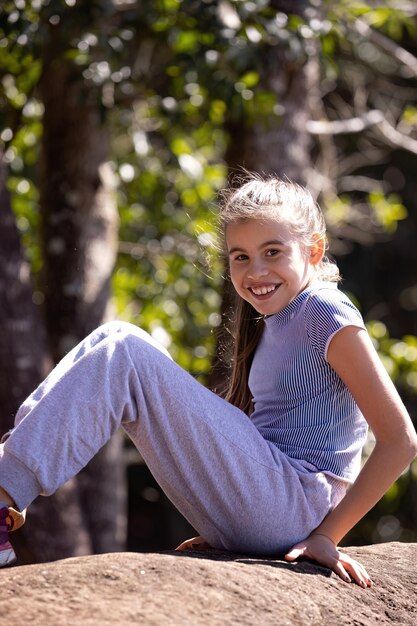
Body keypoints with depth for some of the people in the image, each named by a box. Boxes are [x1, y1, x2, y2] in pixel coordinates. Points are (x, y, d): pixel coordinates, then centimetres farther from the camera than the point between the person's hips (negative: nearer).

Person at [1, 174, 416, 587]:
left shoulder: (325, 313, -5)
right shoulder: (271, 322, 21)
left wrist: (327, 535, -11)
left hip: (292, 508, -9)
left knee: (126, 354, -18)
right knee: (114, 340, 4)